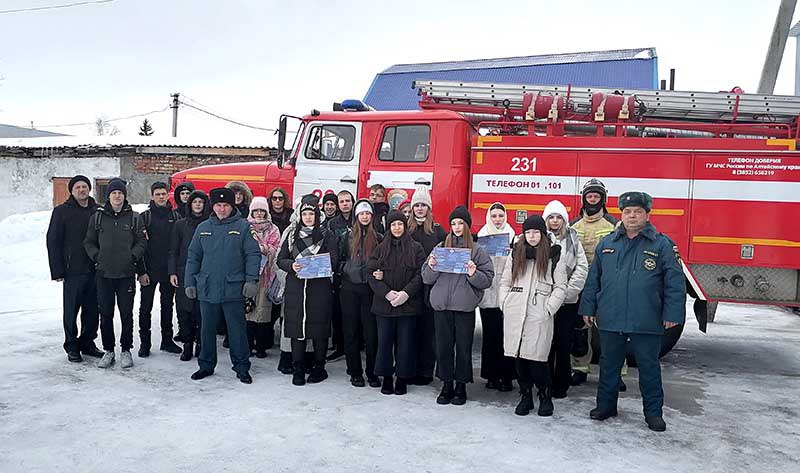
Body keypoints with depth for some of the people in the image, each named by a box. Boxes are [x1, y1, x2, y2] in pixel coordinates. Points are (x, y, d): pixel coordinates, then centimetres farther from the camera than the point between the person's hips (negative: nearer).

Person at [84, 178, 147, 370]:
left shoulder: (134, 217, 3)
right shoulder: (98, 217, 6)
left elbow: (142, 242, 5)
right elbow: (89, 242, 11)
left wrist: (132, 256, -9)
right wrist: (96, 257, -3)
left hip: (127, 274, -1)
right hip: (104, 274, 1)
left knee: (126, 314, 5)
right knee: (105, 314, 7)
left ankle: (126, 350, 16)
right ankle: (108, 350, 19)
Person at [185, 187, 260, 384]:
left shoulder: (243, 227, -1)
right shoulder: (203, 228, 9)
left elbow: (253, 255, -3)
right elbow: (193, 256, 12)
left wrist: (251, 280, -12)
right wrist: (190, 283, 7)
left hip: (234, 289, -3)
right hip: (207, 288, 3)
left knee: (237, 329, 4)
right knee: (207, 329, 13)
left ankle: (242, 368, 15)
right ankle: (206, 365, 28)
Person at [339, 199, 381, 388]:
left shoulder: (379, 238, 6)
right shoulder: (347, 237, 7)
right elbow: (339, 259, 13)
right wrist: (347, 270, -4)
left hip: (370, 289, -1)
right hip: (350, 289, 1)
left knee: (371, 332, -1)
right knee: (351, 331, 5)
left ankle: (372, 372, 11)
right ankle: (355, 372, 15)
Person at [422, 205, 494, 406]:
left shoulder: (477, 251, 4)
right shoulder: (440, 247, 10)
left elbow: (487, 279, -1)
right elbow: (426, 278, 9)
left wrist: (474, 274, -19)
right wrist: (431, 267, -10)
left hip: (465, 307, -2)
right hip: (442, 305, 2)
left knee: (464, 347, 5)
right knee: (443, 346, 7)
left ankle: (461, 386, 19)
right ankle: (446, 385, 21)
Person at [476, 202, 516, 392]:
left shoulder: (512, 236, 5)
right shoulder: (481, 235, 10)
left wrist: (509, 254, -17)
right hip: (487, 291, 2)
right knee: (490, 334, 5)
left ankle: (506, 376, 8)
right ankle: (492, 375, 15)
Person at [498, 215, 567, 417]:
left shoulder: (553, 257, 4)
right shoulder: (516, 254, 14)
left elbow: (560, 287, 3)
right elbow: (505, 282, 16)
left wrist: (549, 309, -5)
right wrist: (505, 304, 5)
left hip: (539, 317, -3)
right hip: (514, 315, 3)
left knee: (536, 359, -6)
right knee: (519, 357, 5)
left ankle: (545, 397, 14)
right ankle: (525, 396, 20)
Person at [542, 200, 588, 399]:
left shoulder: (573, 239, 6)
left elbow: (582, 268, 1)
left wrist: (568, 291, -8)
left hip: (567, 301, 1)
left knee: (564, 344, 5)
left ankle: (561, 385, 17)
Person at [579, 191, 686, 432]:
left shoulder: (662, 245, -2)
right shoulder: (607, 244, 7)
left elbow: (675, 282, -4)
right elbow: (593, 279, 11)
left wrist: (672, 313, -9)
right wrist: (588, 308, 9)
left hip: (647, 322, -3)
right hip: (609, 320, 3)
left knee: (649, 367, 9)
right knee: (609, 364, 14)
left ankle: (653, 412, 23)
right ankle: (606, 404, 29)